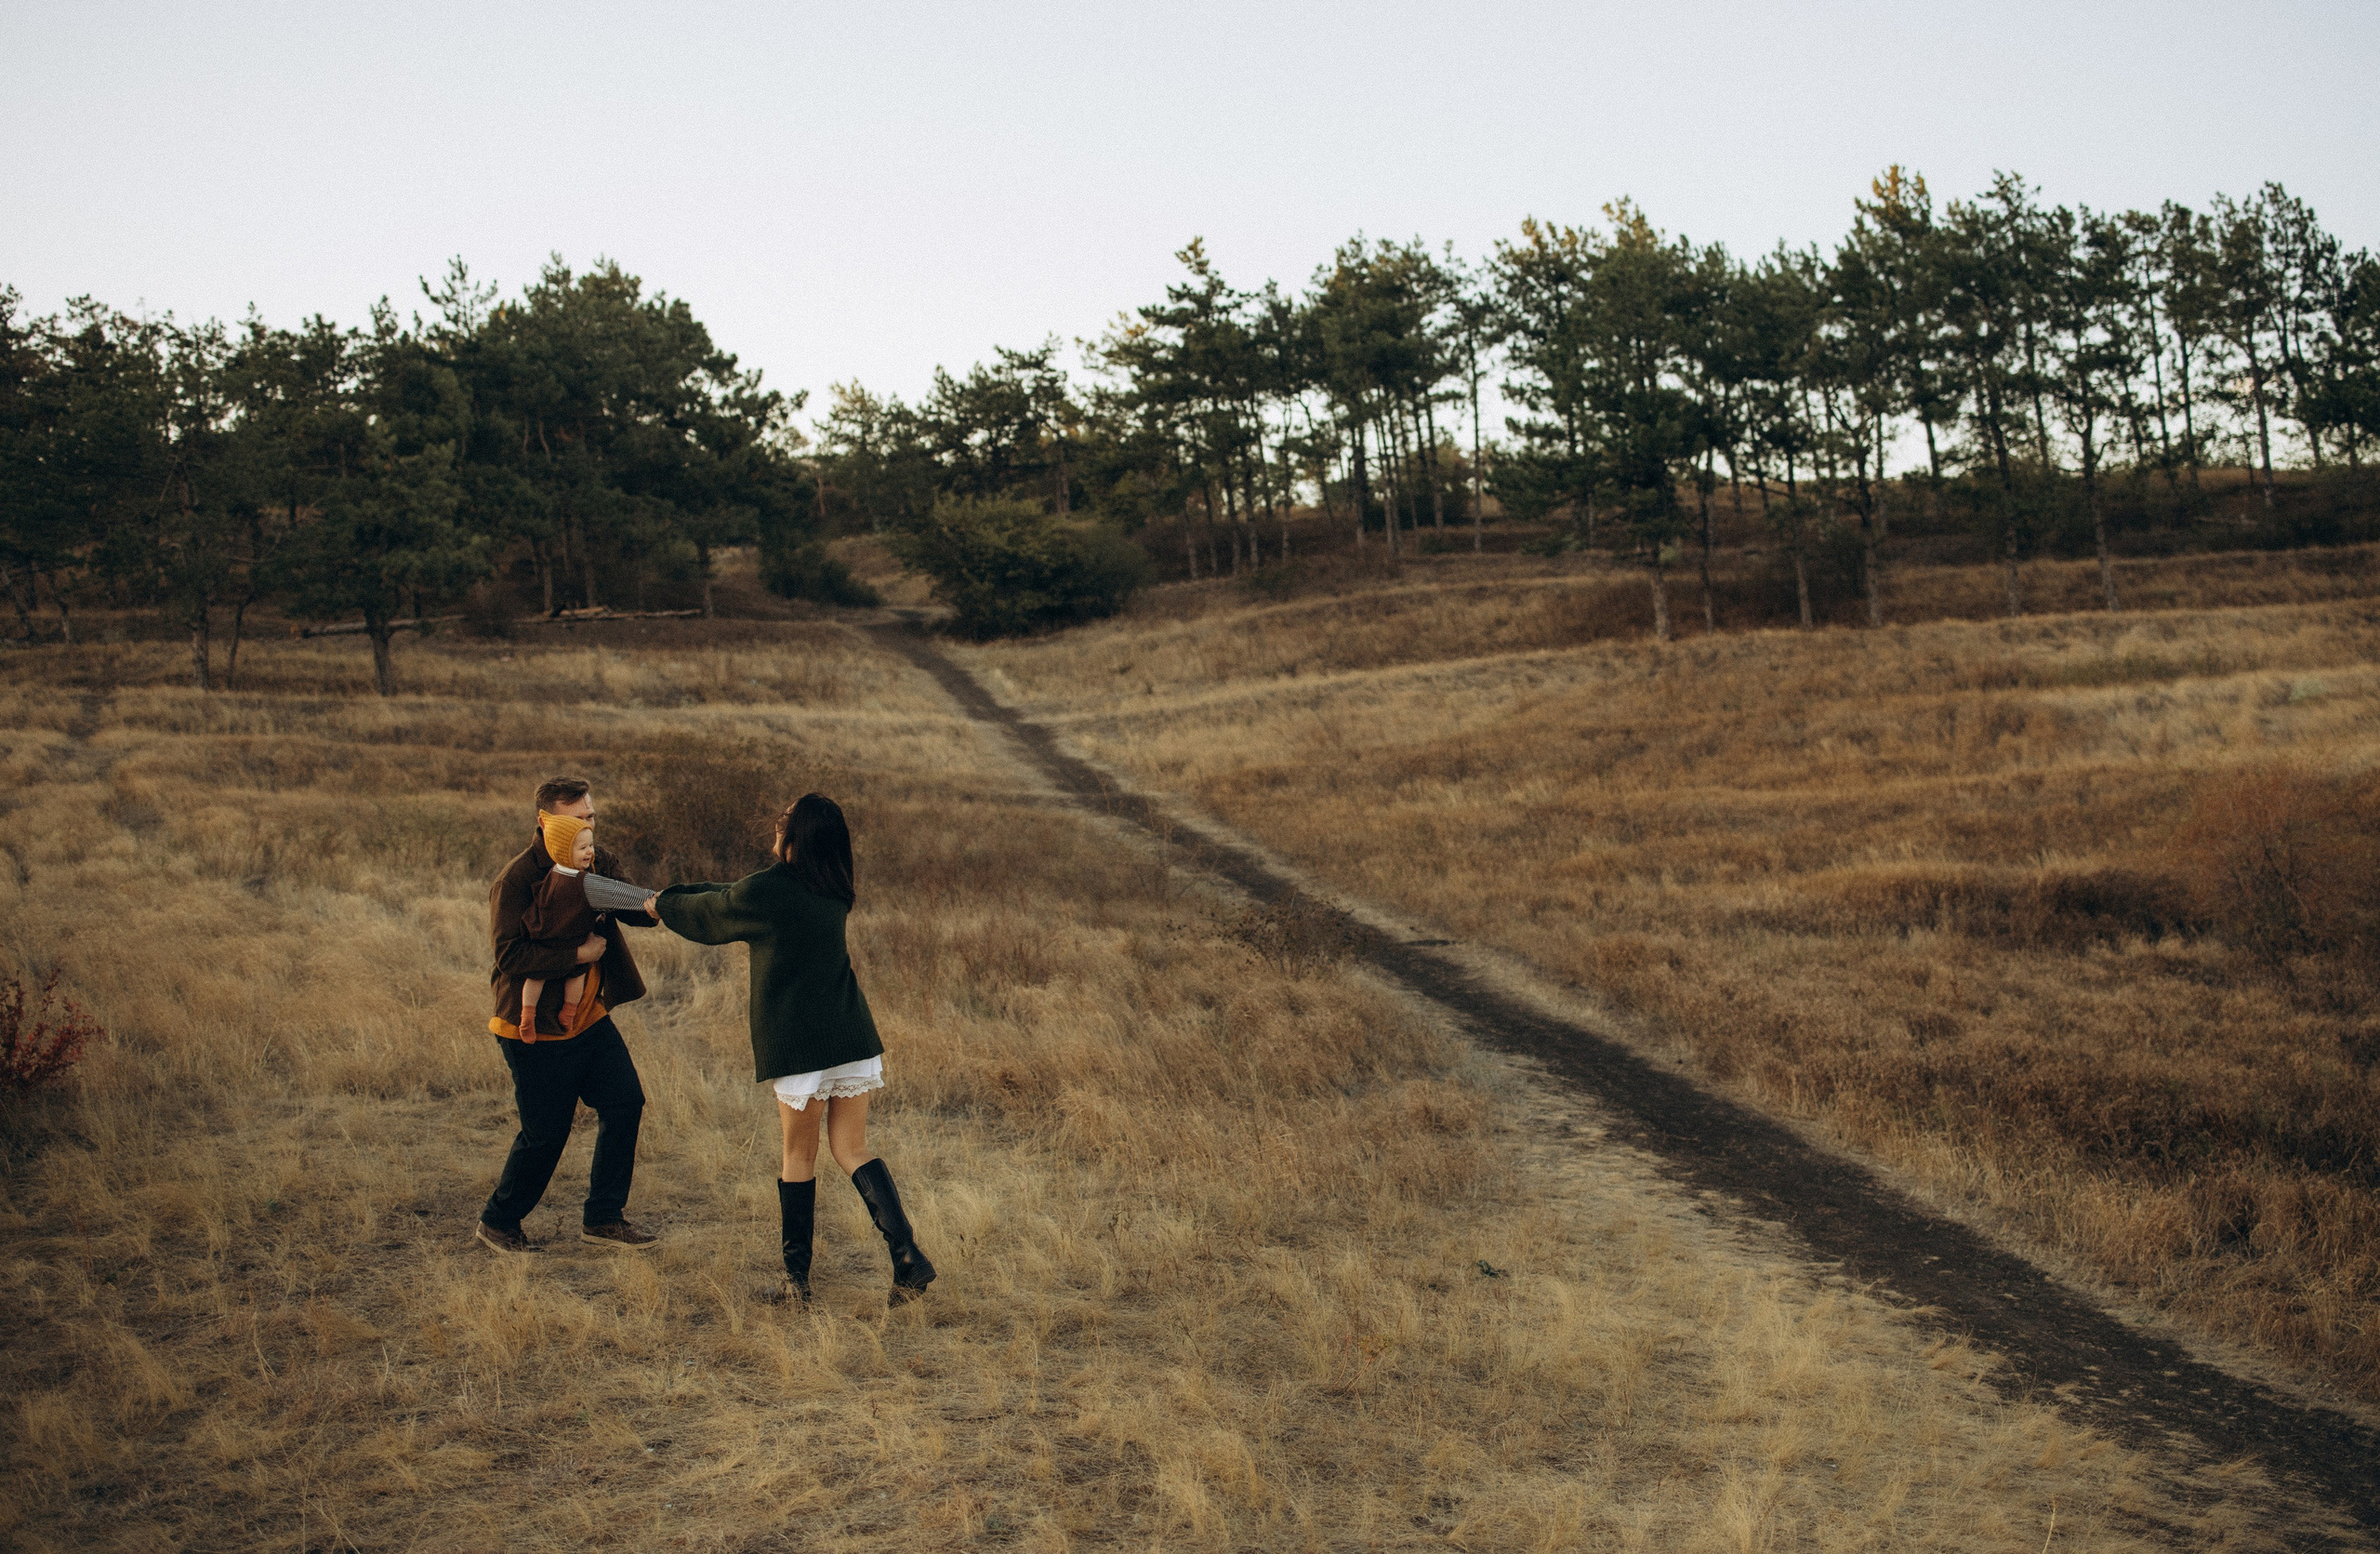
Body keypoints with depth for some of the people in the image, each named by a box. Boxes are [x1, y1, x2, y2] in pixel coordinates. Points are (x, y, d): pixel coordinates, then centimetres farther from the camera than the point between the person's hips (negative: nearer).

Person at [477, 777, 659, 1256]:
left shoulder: (598, 863, 3)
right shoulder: (516, 881, -18)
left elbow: (633, 909, -8)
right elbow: (510, 956, -25)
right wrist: (579, 954, -25)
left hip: (589, 1019, 7)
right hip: (536, 1029, -7)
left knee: (625, 1103, 2)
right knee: (545, 1133, 0)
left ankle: (602, 1217, 16)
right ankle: (498, 1221, 23)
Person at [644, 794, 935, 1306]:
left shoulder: (764, 890, -12)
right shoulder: (832, 890, 9)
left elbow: (708, 914, 8)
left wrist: (662, 904, 29)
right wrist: (676, 896, 28)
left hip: (799, 1042, -5)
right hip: (853, 1035, 5)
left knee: (798, 1154, 8)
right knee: (853, 1150, 9)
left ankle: (797, 1276, 18)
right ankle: (908, 1256, -4)